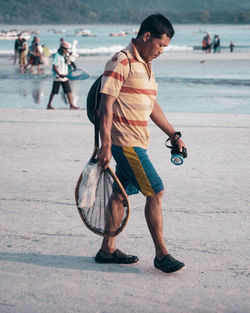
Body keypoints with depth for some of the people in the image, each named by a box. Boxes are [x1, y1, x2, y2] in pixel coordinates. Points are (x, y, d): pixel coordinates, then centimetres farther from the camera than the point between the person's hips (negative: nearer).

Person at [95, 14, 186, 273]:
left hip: (136, 143, 9)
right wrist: (105, 146, -21)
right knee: (155, 191, -9)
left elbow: (152, 106, 26)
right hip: (125, 142, -9)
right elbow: (106, 105, -17)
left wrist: (173, 134, 25)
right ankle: (161, 254, -2)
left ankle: (108, 249, 23)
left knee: (121, 194, 13)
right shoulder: (121, 62, -13)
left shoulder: (146, 66, 17)